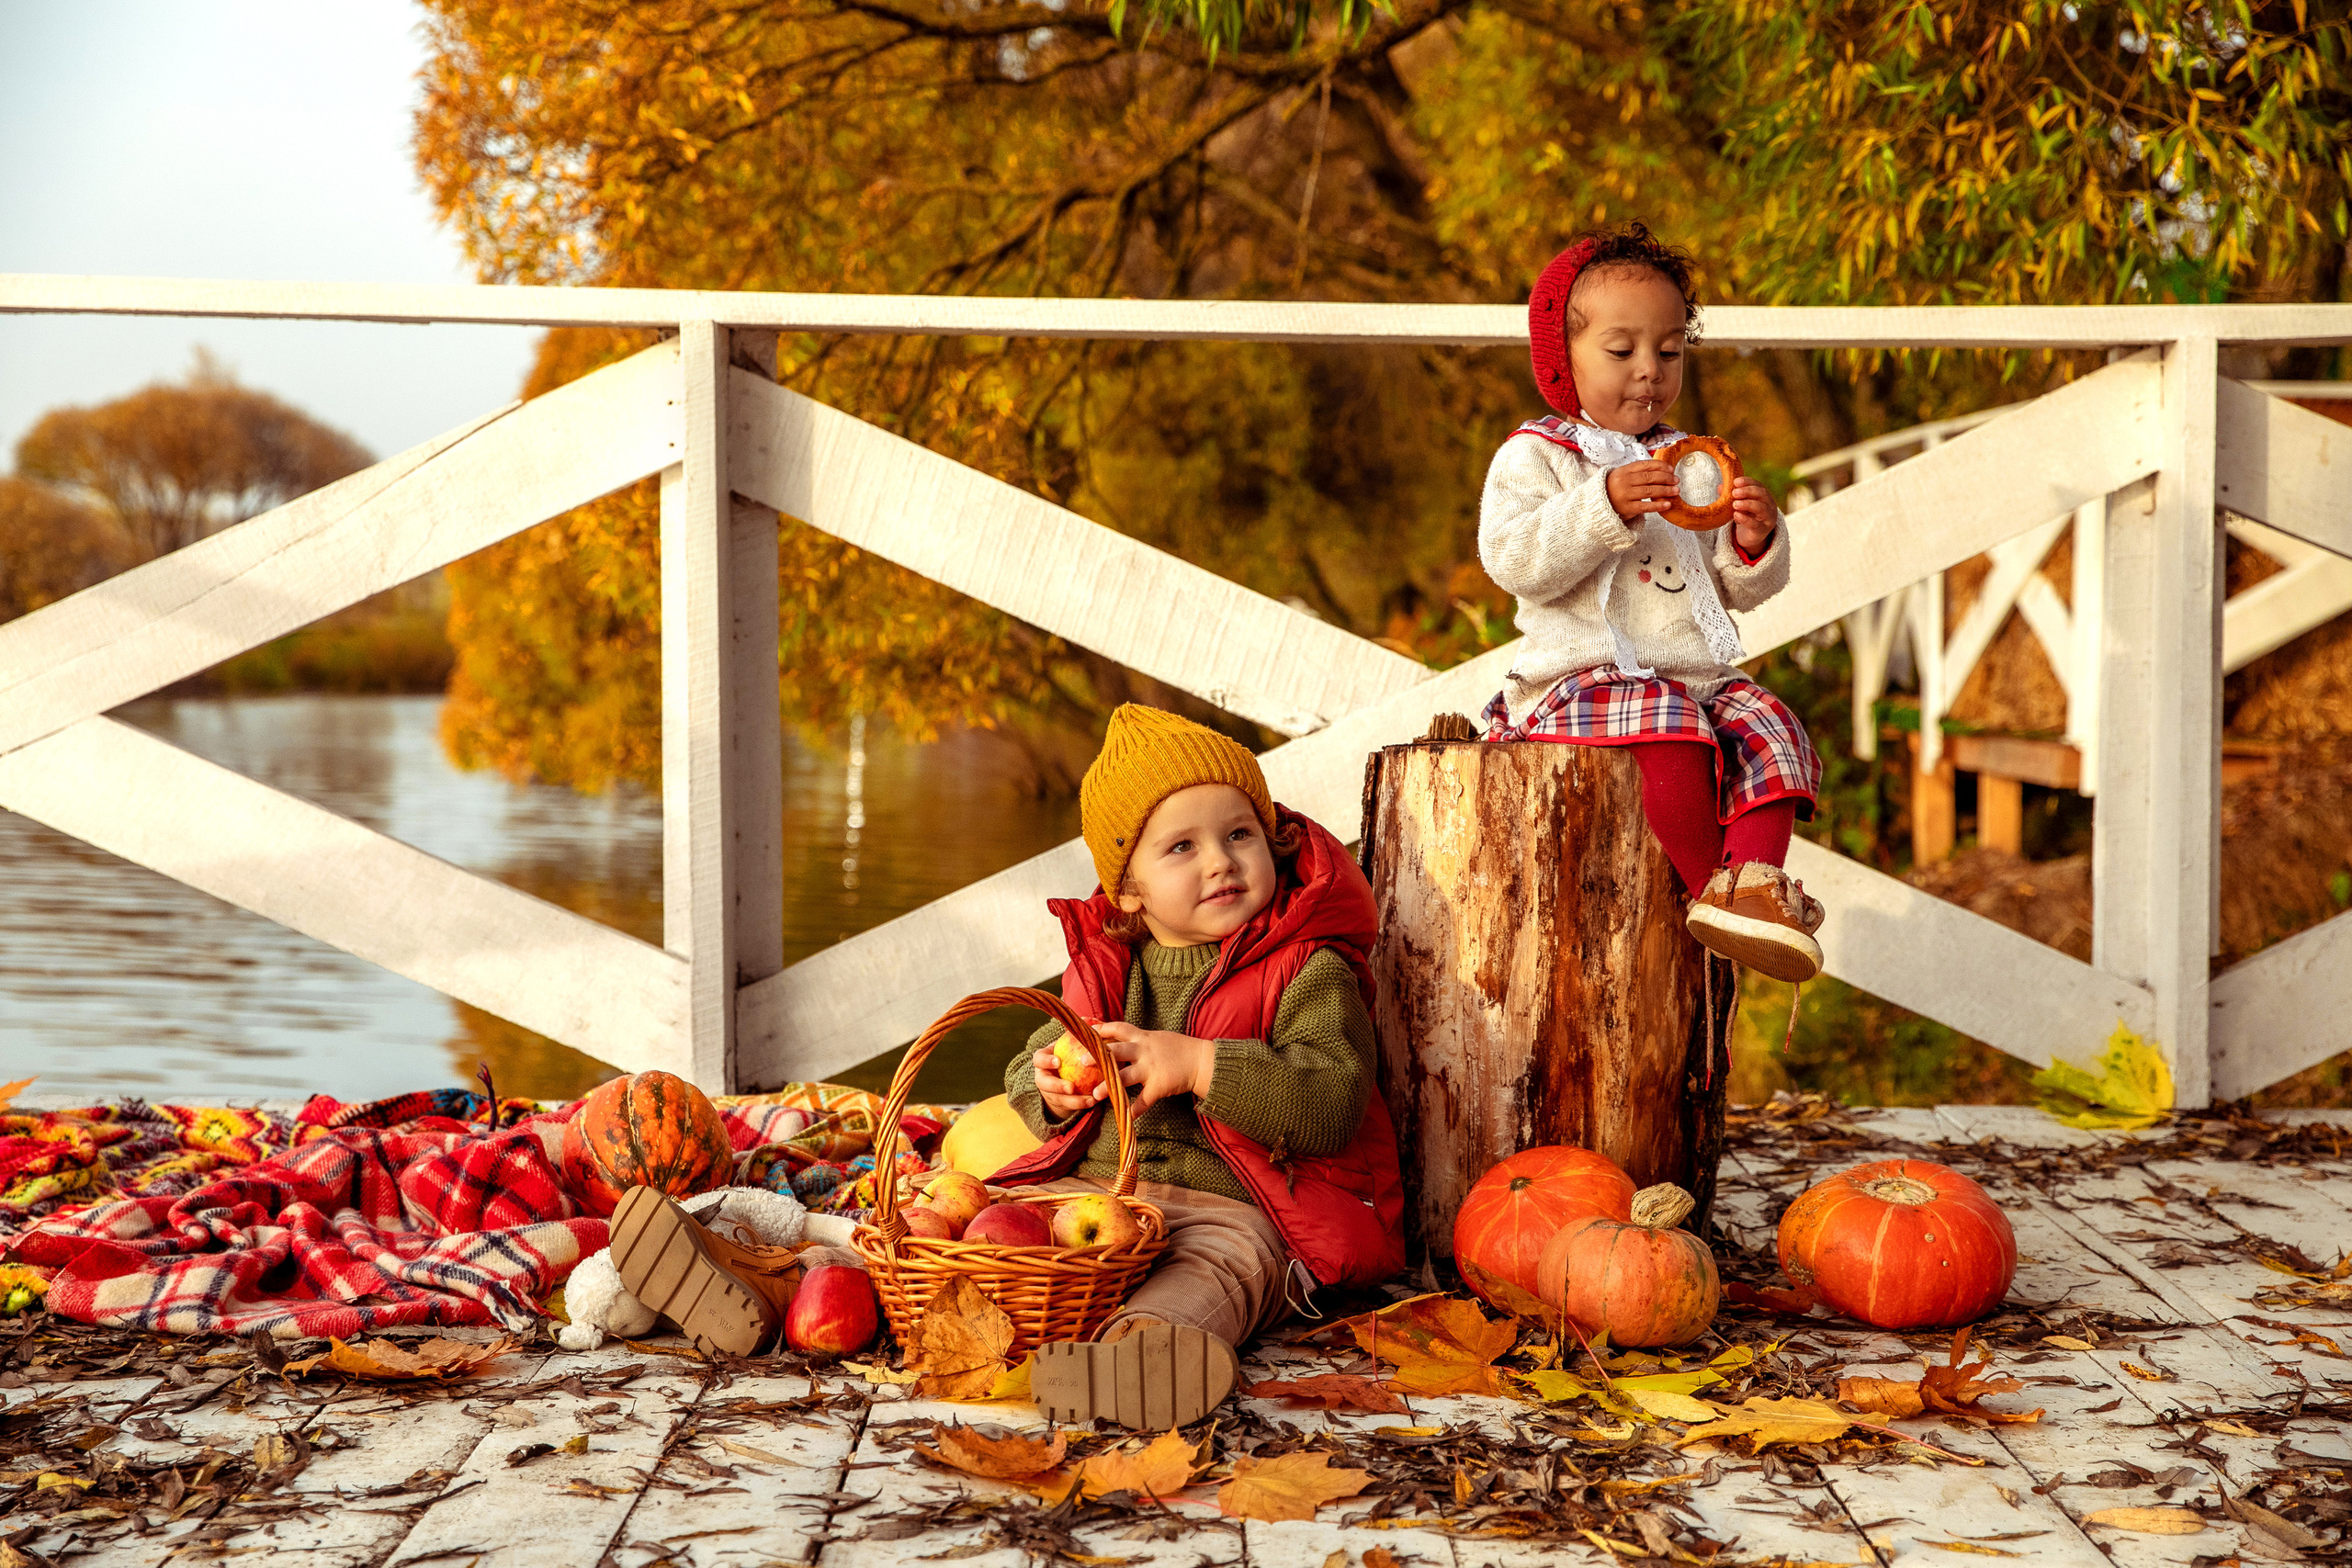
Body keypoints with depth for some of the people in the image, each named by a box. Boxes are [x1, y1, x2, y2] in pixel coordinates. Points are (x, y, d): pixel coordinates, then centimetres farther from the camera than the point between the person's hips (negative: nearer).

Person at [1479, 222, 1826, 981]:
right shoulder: (1535, 456, 2)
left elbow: (1740, 589, 21)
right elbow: (1513, 560, -16)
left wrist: (1755, 542, -3)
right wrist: (1605, 506, -25)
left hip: (1701, 675, 6)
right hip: (1586, 678, -6)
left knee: (1772, 728, -20)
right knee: (1669, 732, -34)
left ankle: (1754, 880, -29)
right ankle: (1712, 888, -25)